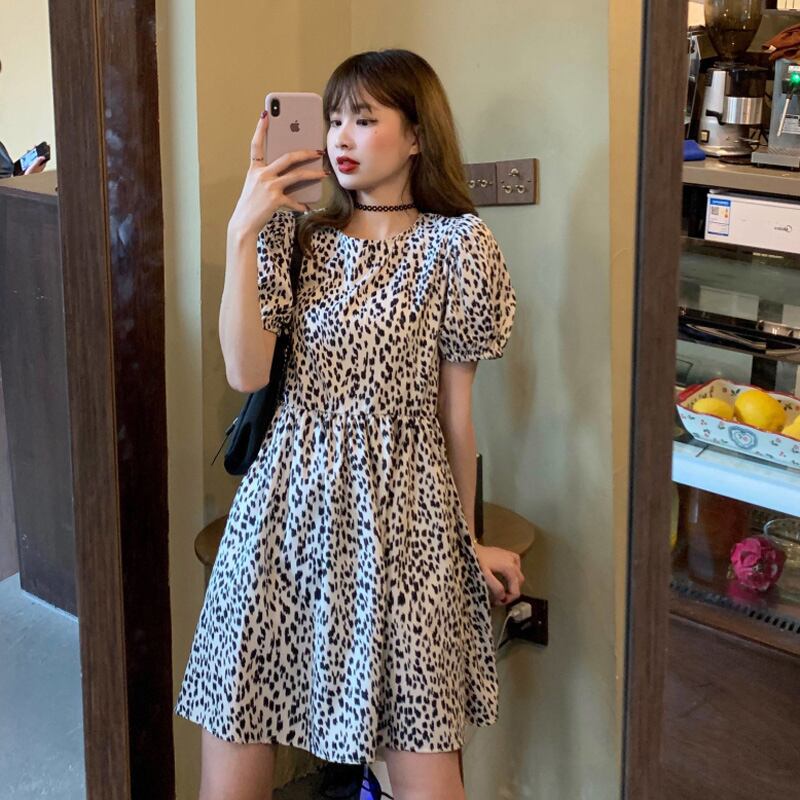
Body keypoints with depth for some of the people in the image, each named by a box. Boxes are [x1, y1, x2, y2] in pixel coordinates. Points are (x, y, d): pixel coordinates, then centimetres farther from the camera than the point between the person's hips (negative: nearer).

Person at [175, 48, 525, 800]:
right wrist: (241, 232, -10)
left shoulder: (456, 244, -1)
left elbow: (454, 407, 4)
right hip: (289, 494, 3)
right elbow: (246, 371, -6)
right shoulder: (295, 234, 7)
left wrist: (467, 535, 10)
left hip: (401, 511, -2)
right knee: (232, 735, 4)